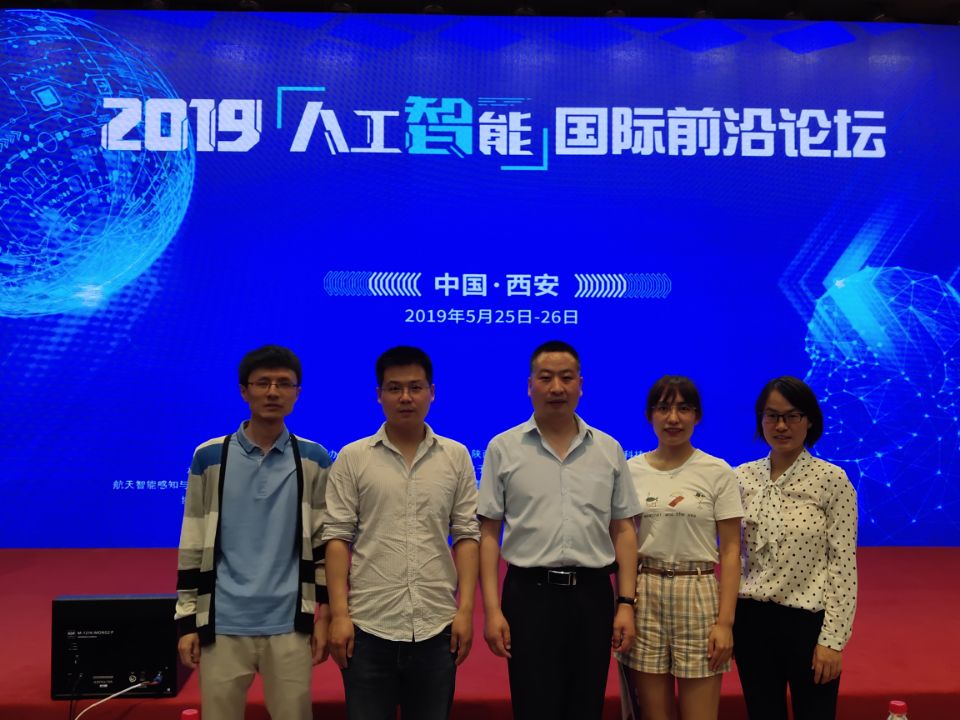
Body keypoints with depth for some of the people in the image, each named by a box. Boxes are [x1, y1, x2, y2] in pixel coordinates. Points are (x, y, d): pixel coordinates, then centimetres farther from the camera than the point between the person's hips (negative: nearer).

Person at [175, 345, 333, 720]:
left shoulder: (314, 461, 1)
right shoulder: (209, 458, 1)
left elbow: (327, 546, 4)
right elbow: (193, 547, 3)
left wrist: (325, 616, 1)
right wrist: (187, 622, 2)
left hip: (290, 626, 0)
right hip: (222, 625, 0)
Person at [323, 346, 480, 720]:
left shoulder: (457, 457, 4)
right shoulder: (353, 458, 1)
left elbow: (466, 536, 3)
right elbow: (337, 538, -1)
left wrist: (465, 609, -3)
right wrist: (339, 615, -7)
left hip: (437, 627, 1)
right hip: (368, 625, -1)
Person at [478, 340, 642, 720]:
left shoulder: (609, 449, 6)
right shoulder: (503, 448, -1)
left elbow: (623, 530, 8)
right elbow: (488, 534, -1)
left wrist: (626, 603, 1)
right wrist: (492, 609, -7)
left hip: (593, 595, 2)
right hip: (529, 595, -2)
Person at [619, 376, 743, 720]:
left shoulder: (718, 472, -2)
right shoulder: (631, 470, 4)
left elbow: (730, 552, -2)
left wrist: (725, 621, -9)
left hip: (698, 596, -2)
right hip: (644, 597, 2)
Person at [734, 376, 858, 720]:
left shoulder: (832, 480, -8)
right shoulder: (742, 477, 2)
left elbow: (844, 564, -9)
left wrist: (832, 639, -11)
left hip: (808, 621, -3)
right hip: (752, 620, 4)